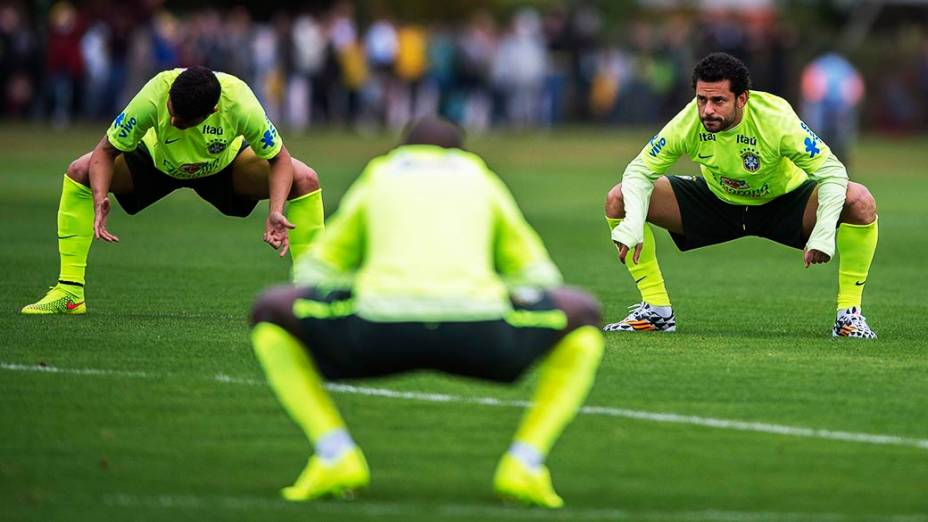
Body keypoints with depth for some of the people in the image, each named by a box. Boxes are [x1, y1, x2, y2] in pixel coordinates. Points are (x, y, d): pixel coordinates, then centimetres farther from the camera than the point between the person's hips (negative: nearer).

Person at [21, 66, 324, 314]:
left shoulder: (240, 105, -40)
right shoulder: (153, 98, -40)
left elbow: (279, 158, -23)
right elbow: (106, 151, -26)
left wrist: (276, 212, -40)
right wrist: (100, 200, -45)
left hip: (225, 162, 0)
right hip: (157, 158, 0)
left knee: (305, 181, -21)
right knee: (79, 173, -23)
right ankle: (69, 293, -13)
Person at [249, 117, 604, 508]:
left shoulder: (376, 181, 30)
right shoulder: (483, 182, 30)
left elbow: (312, 272, 33)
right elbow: (540, 276, 32)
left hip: (382, 328, 0)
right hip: (479, 333, 0)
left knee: (270, 312, 28)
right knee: (584, 315, 29)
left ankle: (334, 456, 7)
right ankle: (525, 465, 10)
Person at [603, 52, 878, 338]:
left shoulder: (777, 119, -33)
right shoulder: (686, 124, -27)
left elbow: (832, 172, -27)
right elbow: (639, 171, -15)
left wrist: (823, 235, -40)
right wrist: (633, 226, -32)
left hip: (783, 202, -2)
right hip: (716, 201, 2)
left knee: (860, 202, -31)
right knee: (618, 200, -15)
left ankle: (849, 313, -13)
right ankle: (656, 309, -1)